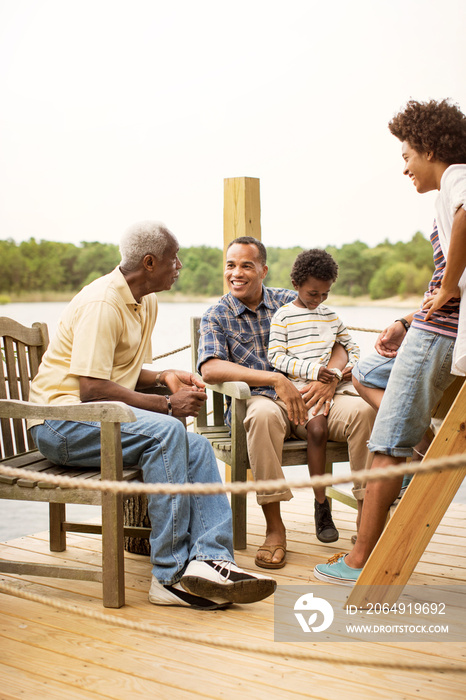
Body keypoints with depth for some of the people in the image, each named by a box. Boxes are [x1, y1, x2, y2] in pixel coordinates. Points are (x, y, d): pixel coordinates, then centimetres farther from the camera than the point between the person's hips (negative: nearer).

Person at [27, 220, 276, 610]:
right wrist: (167, 404, -21)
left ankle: (208, 558, -24)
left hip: (101, 417, 9)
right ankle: (171, 575, -26)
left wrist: (164, 377, 1)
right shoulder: (103, 302, -17)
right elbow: (91, 388, -24)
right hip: (61, 421, -9)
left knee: (197, 448, -11)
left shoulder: (147, 302, 13)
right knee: (166, 431, -31)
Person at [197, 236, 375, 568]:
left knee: (366, 411, -25)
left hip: (307, 396, 3)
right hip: (257, 401, -2)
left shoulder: (289, 302, 13)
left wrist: (330, 378, -15)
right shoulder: (216, 316, 6)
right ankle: (275, 527, -25)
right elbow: (210, 369, -13)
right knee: (264, 414, -39)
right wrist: (276, 380, -23)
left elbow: (337, 345, 10)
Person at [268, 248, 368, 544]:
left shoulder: (331, 316, 23)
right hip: (302, 387, -4)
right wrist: (311, 370, -13)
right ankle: (321, 506, -15)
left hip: (335, 386, 4)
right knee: (317, 427, -31)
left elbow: (352, 347, 30)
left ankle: (365, 502, -19)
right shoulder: (283, 316, 6)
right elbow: (276, 356, -3)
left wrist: (352, 367, 7)